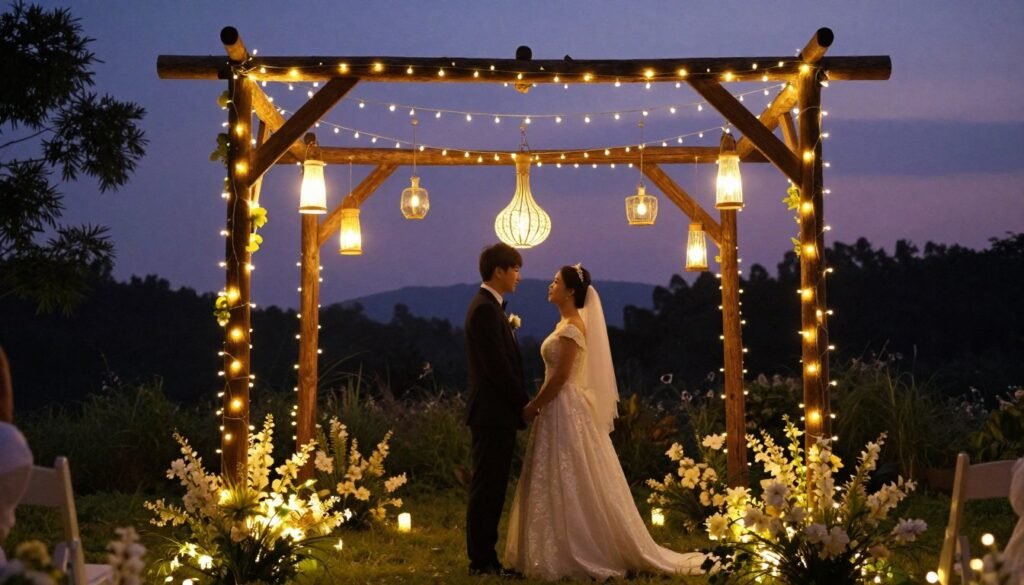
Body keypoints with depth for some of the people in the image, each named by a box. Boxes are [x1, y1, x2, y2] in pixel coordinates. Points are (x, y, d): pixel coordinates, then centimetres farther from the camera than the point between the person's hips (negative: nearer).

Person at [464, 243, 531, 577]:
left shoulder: (490, 307, 16)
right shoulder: (485, 309, -16)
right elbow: (498, 367, -20)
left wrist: (520, 404, 12)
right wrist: (525, 403, -11)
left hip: (498, 413, 10)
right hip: (493, 413, -10)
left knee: (491, 489, 12)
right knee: (486, 489, -4)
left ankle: (485, 557, 18)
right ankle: (481, 561, 1)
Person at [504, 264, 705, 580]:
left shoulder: (572, 327, -16)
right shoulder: (567, 324, 13)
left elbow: (561, 376, -19)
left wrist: (533, 406, -12)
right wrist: (538, 403, 15)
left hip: (567, 411, -10)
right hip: (561, 408, 10)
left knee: (572, 485, -4)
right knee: (567, 486, 12)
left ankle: (582, 555, 2)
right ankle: (576, 552, 17)